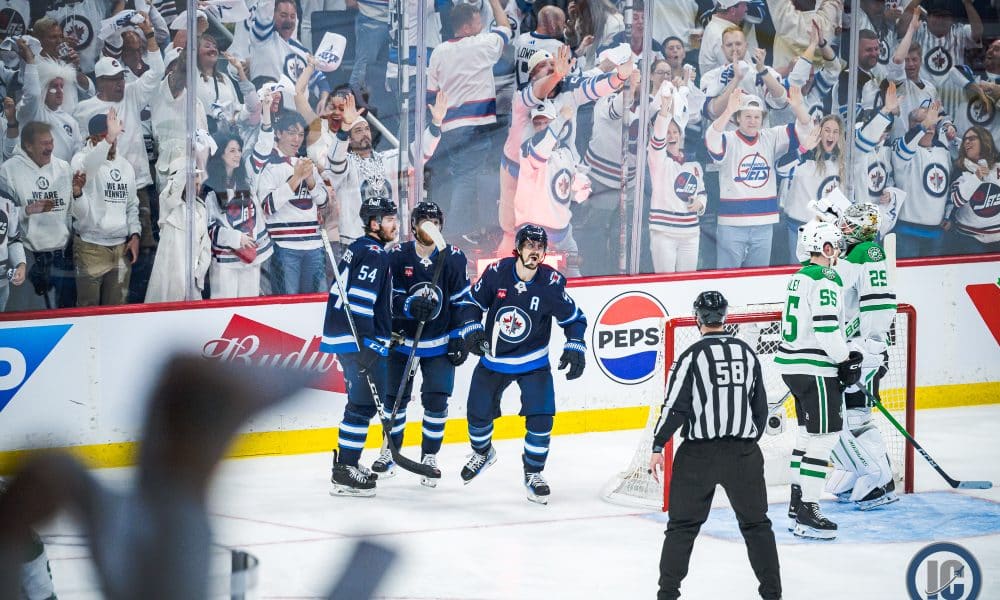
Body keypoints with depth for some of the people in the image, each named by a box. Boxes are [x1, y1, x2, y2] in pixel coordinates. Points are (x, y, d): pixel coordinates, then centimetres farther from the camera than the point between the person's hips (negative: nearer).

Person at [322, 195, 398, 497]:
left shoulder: (360, 249, 17)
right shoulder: (373, 254, -14)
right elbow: (359, 300, -23)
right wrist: (364, 345, -27)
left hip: (347, 336, 11)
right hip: (359, 340, -11)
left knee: (362, 402, 19)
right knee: (364, 403, -10)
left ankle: (346, 463, 26)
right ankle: (345, 474, -12)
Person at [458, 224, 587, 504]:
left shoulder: (552, 283, -16)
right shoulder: (496, 273, -14)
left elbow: (574, 318, -4)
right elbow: (474, 302, 3)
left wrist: (575, 348, -16)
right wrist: (472, 330, -11)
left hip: (533, 363, -1)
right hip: (493, 358, 2)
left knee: (540, 418, -14)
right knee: (478, 414, 9)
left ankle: (533, 473, 7)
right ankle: (482, 453, 42)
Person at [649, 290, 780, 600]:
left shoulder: (693, 355, -8)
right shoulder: (747, 353, 6)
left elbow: (675, 405, -12)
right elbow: (760, 405, 12)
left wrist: (658, 447, -6)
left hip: (699, 453, -3)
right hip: (743, 452, 3)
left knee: (683, 524, 5)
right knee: (755, 522, 13)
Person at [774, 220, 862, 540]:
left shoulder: (800, 277, 14)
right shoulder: (826, 280, -16)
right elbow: (826, 330, -23)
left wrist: (844, 352, 16)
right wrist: (846, 359, -11)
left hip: (793, 365, 10)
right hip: (814, 369, -10)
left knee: (809, 430, 21)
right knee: (824, 435, -9)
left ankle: (797, 500, 29)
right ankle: (807, 513, -12)